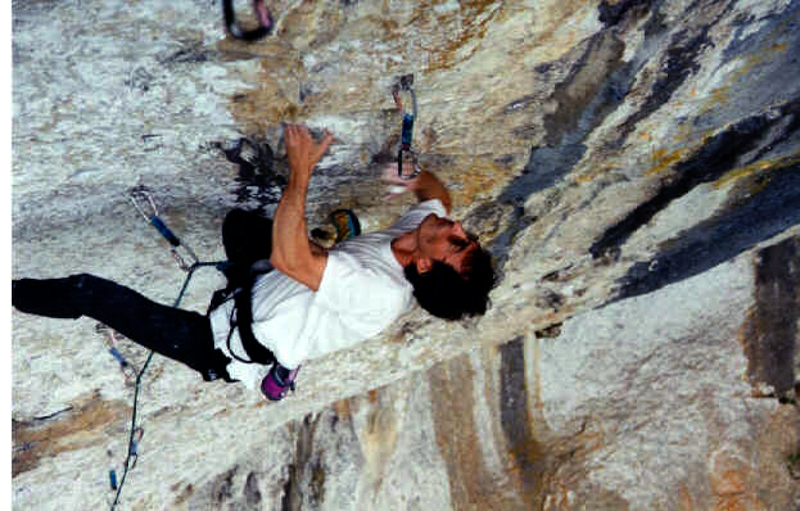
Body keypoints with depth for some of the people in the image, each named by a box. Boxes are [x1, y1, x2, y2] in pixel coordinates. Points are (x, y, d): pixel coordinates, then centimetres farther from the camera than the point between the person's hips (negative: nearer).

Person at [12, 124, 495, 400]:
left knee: (88, 290, -1)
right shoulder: (422, 224, -14)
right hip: (269, 290, 8)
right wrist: (419, 178, -8)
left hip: (230, 345, -8)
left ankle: (14, 295, 27)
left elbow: (288, 258, -41)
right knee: (239, 219, 31)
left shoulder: (381, 296, -38)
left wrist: (301, 172, -36)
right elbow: (440, 193, 9)